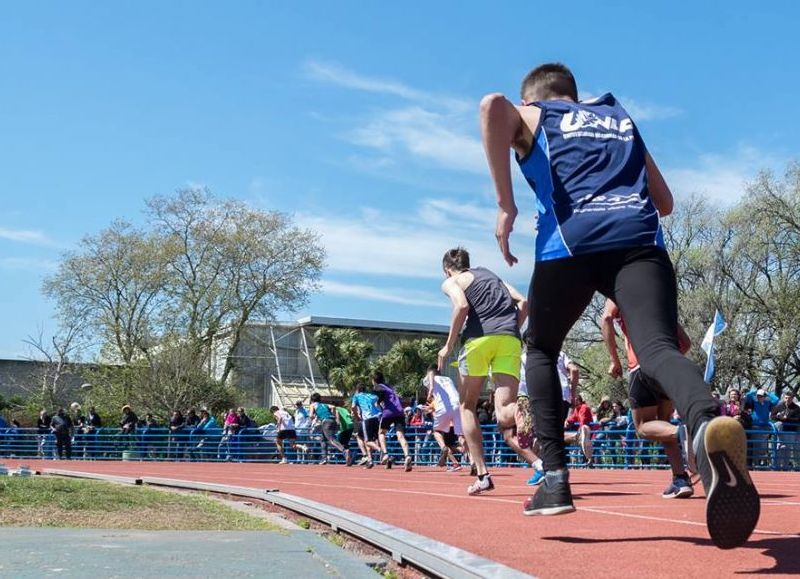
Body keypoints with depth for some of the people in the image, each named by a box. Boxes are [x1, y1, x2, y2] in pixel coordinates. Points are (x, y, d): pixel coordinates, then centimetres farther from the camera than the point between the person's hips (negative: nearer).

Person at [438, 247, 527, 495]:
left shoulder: (451, 281, 16)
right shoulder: (490, 274, 33)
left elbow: (462, 306, -7)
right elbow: (523, 302, 18)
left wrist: (448, 346, 0)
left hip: (479, 337, -4)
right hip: (510, 339, 4)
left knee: (467, 406, 17)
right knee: (505, 414, -7)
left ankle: (482, 474, 8)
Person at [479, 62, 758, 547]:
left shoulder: (530, 118, 24)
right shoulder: (621, 119, 36)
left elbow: (493, 105, -3)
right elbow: (664, 203, 33)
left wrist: (506, 205, -1)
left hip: (571, 242, -2)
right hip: (641, 240, 2)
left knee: (541, 351, 20)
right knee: (658, 346, -18)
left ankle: (556, 479, 9)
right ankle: (707, 421, -53)